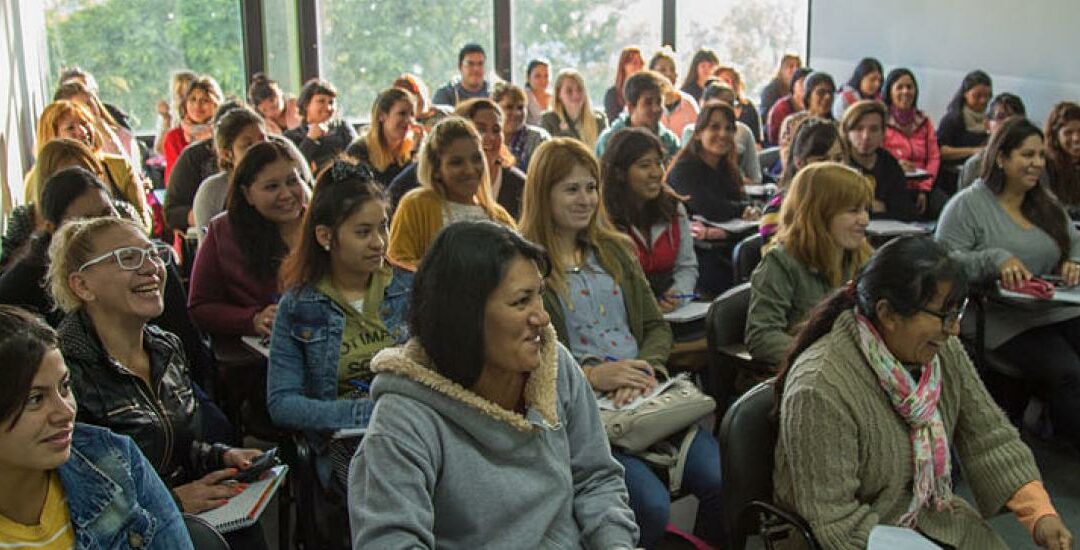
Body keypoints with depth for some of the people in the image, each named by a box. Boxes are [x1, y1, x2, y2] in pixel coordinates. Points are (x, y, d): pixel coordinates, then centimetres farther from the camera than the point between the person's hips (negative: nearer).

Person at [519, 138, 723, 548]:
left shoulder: (615, 251, 19)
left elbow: (657, 327, 17)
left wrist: (646, 369, -4)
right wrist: (590, 376, -18)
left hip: (646, 391, 5)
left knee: (723, 482, -16)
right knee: (651, 505, -27)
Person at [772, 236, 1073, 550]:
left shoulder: (945, 352, -7)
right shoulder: (819, 389, -29)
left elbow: (990, 438, 1)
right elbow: (835, 519, -25)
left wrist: (1040, 512, -10)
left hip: (930, 518, 7)